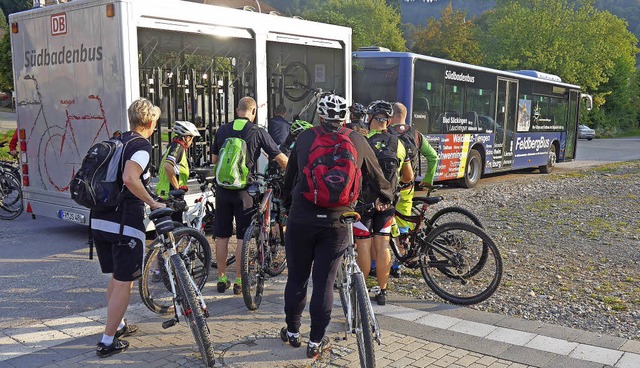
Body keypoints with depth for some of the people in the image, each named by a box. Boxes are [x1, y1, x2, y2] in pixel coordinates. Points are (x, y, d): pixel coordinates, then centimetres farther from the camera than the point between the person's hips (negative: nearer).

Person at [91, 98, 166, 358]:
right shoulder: (142, 145, -10)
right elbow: (130, 178, -28)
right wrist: (153, 203, -17)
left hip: (99, 220, 8)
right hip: (125, 223, -8)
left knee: (116, 276, 23)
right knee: (125, 281, 2)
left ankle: (118, 325, 37)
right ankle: (108, 341, 8)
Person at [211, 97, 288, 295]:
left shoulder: (222, 130, 5)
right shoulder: (258, 132, -6)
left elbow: (214, 160, 15)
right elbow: (281, 158, -5)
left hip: (223, 189, 4)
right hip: (244, 191, -3)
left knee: (222, 236, 10)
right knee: (243, 237, 5)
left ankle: (222, 279, 18)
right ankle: (238, 282, 9)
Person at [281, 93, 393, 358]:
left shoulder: (305, 138, 4)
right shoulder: (357, 141, 3)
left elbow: (289, 176, 12)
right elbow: (376, 175, 14)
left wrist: (288, 204, 29)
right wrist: (384, 198, 34)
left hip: (301, 219, 0)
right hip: (337, 223, 0)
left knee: (297, 278, 14)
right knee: (324, 283, 8)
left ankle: (292, 332, 29)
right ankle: (316, 342, 16)